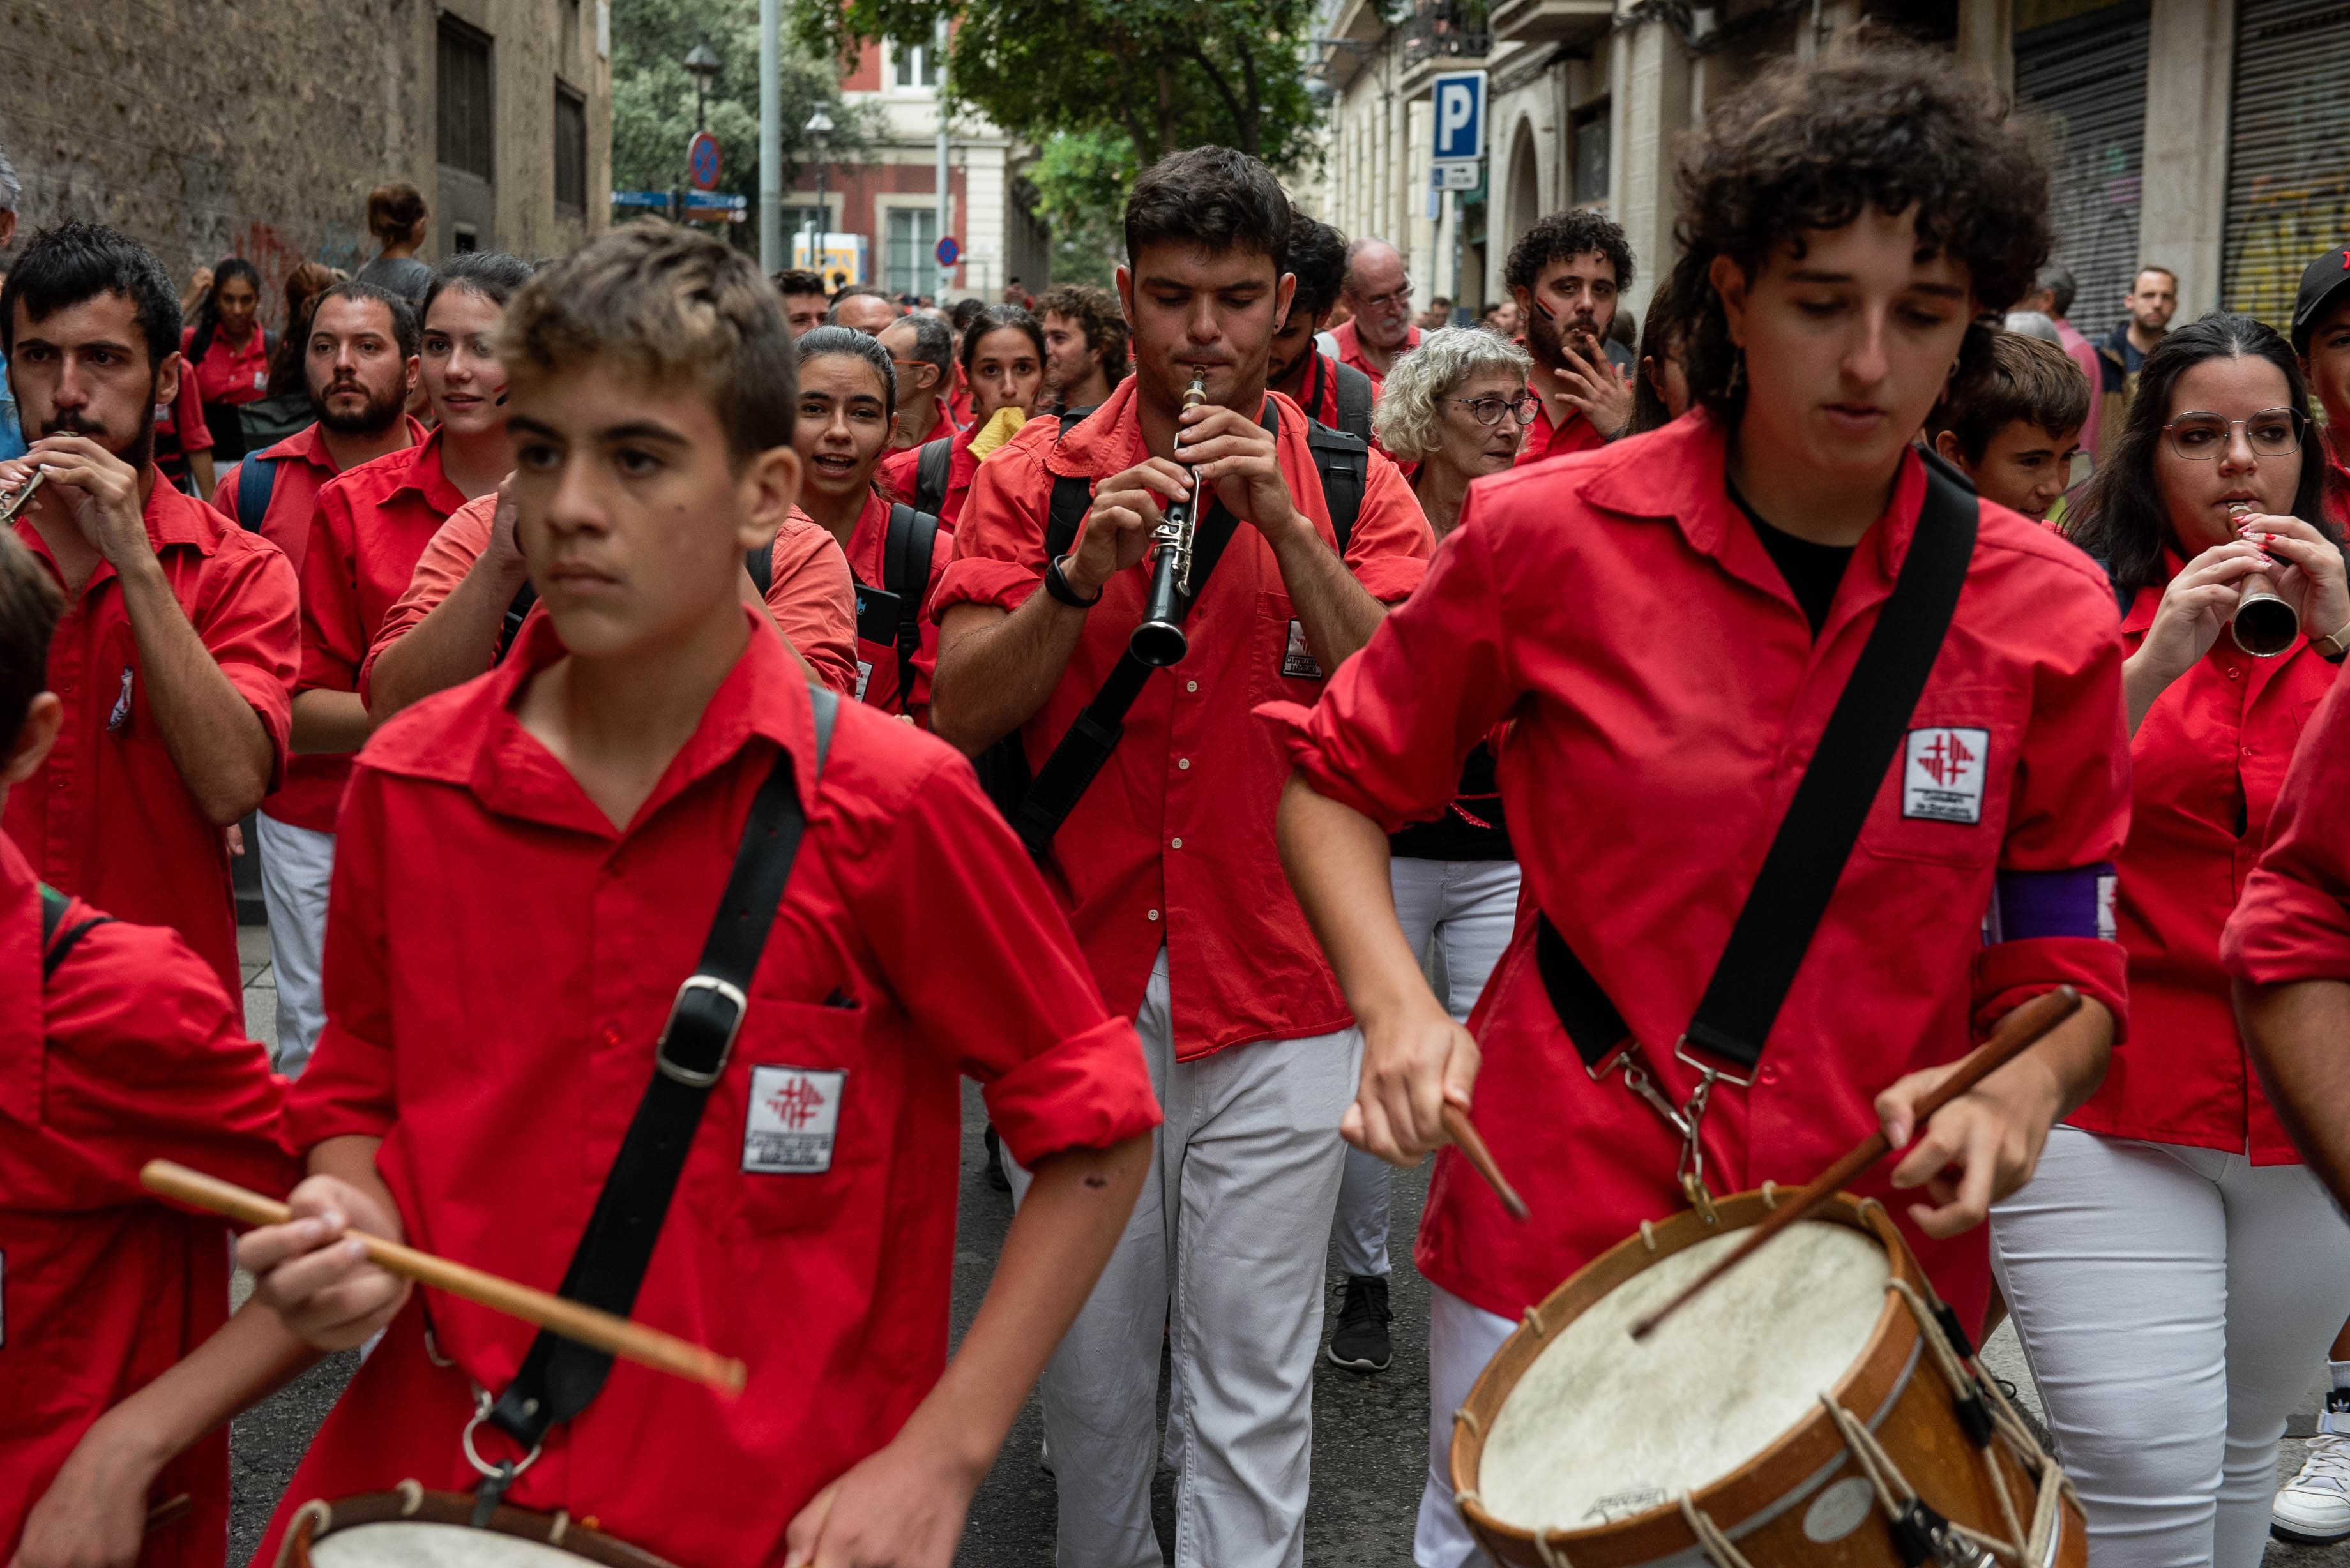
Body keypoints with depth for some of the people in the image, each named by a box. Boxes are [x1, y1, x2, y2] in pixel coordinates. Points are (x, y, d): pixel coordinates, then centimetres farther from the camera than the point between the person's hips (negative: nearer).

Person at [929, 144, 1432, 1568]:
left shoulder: (1354, 487, 4)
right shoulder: (1038, 478, 4)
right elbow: (959, 714, -3)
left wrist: (1284, 523, -16)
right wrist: (1082, 574, -18)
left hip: (1277, 989, -1)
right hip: (1080, 972, 1)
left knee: (1255, 1382, 2)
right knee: (1090, 1361, 14)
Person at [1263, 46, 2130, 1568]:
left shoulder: (2047, 614, -4)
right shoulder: (1549, 535, -8)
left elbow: (2067, 957, 5)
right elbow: (1338, 782, 4)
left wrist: (2021, 1088, -16)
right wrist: (1400, 1006, -12)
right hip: (1551, 1234, -1)